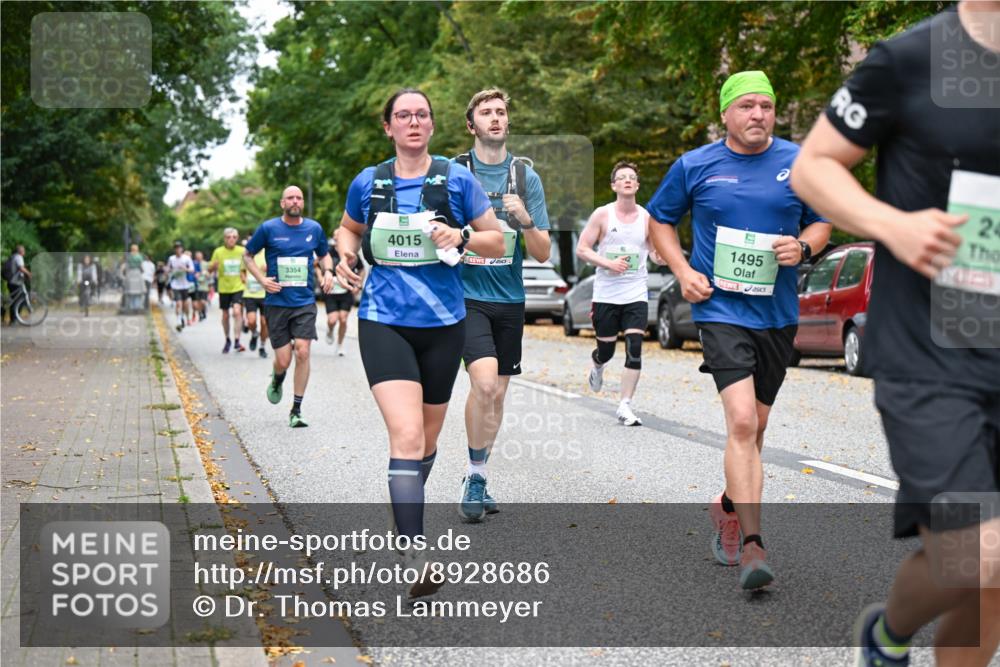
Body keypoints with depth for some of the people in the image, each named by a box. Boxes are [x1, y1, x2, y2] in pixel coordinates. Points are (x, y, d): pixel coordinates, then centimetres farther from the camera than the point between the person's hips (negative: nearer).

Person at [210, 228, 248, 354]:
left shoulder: (242, 251, -3)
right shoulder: (219, 252, -3)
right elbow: (210, 269, 1)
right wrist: (213, 266, -21)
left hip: (238, 287, -1)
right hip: (224, 288, 1)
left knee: (237, 311, -20)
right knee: (225, 315, 11)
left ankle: (237, 341, -17)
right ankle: (227, 340, 29)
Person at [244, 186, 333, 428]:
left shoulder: (314, 228, 6)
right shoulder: (268, 228, -2)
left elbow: (324, 254, 23)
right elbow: (247, 255, 10)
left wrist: (328, 271, 2)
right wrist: (262, 279, -5)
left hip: (305, 302, 1)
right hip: (277, 302, -1)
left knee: (303, 352, -12)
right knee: (283, 360, -2)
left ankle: (296, 410, -1)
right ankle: (277, 381, 37)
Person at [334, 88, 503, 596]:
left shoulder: (456, 179, 0)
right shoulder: (368, 183, 4)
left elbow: (497, 243, 3)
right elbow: (348, 229, 24)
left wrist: (462, 236, -16)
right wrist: (345, 257, 2)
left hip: (442, 324, 2)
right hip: (383, 321, -1)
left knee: (426, 440, 15)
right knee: (406, 436, -18)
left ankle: (408, 502, 46)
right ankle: (416, 560, -19)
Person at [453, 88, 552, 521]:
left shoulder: (526, 175, 4)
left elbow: (543, 254, 3)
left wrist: (525, 220, -16)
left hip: (509, 298, 4)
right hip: (467, 295, -3)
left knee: (497, 394, 10)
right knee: (484, 383, -22)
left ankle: (476, 479, 26)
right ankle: (475, 477, -5)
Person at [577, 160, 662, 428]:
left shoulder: (647, 218, 3)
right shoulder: (602, 215, -2)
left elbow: (656, 252, 10)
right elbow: (581, 249, -1)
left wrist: (660, 256, -14)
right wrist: (607, 263, -15)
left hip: (636, 295, 1)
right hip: (606, 294, -1)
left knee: (634, 349, -12)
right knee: (606, 349, 8)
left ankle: (625, 406, -5)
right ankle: (596, 366, 46)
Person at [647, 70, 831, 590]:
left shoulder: (800, 162, 3)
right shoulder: (695, 166, 0)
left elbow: (822, 222, 15)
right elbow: (659, 219, 13)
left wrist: (803, 246, -8)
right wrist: (683, 271, -2)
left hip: (777, 314, 3)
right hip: (720, 309, -3)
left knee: (755, 428, 14)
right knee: (741, 422, -18)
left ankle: (729, 508, 39)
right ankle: (752, 546, -16)